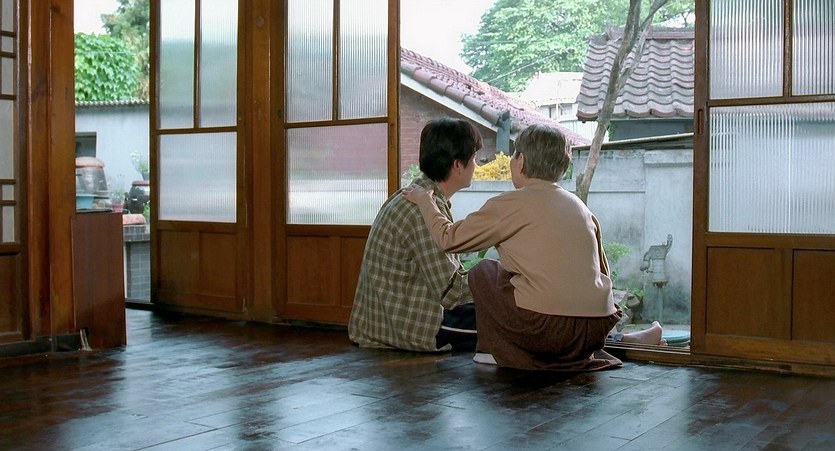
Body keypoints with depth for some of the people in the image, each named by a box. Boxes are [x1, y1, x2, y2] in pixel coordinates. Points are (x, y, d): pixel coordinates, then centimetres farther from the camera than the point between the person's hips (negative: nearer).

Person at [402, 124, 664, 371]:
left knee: (483, 272, 13)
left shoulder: (512, 203, -2)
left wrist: (424, 201, 21)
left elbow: (449, 238, 3)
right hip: (598, 331, 6)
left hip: (546, 329, -6)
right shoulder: (579, 206, 16)